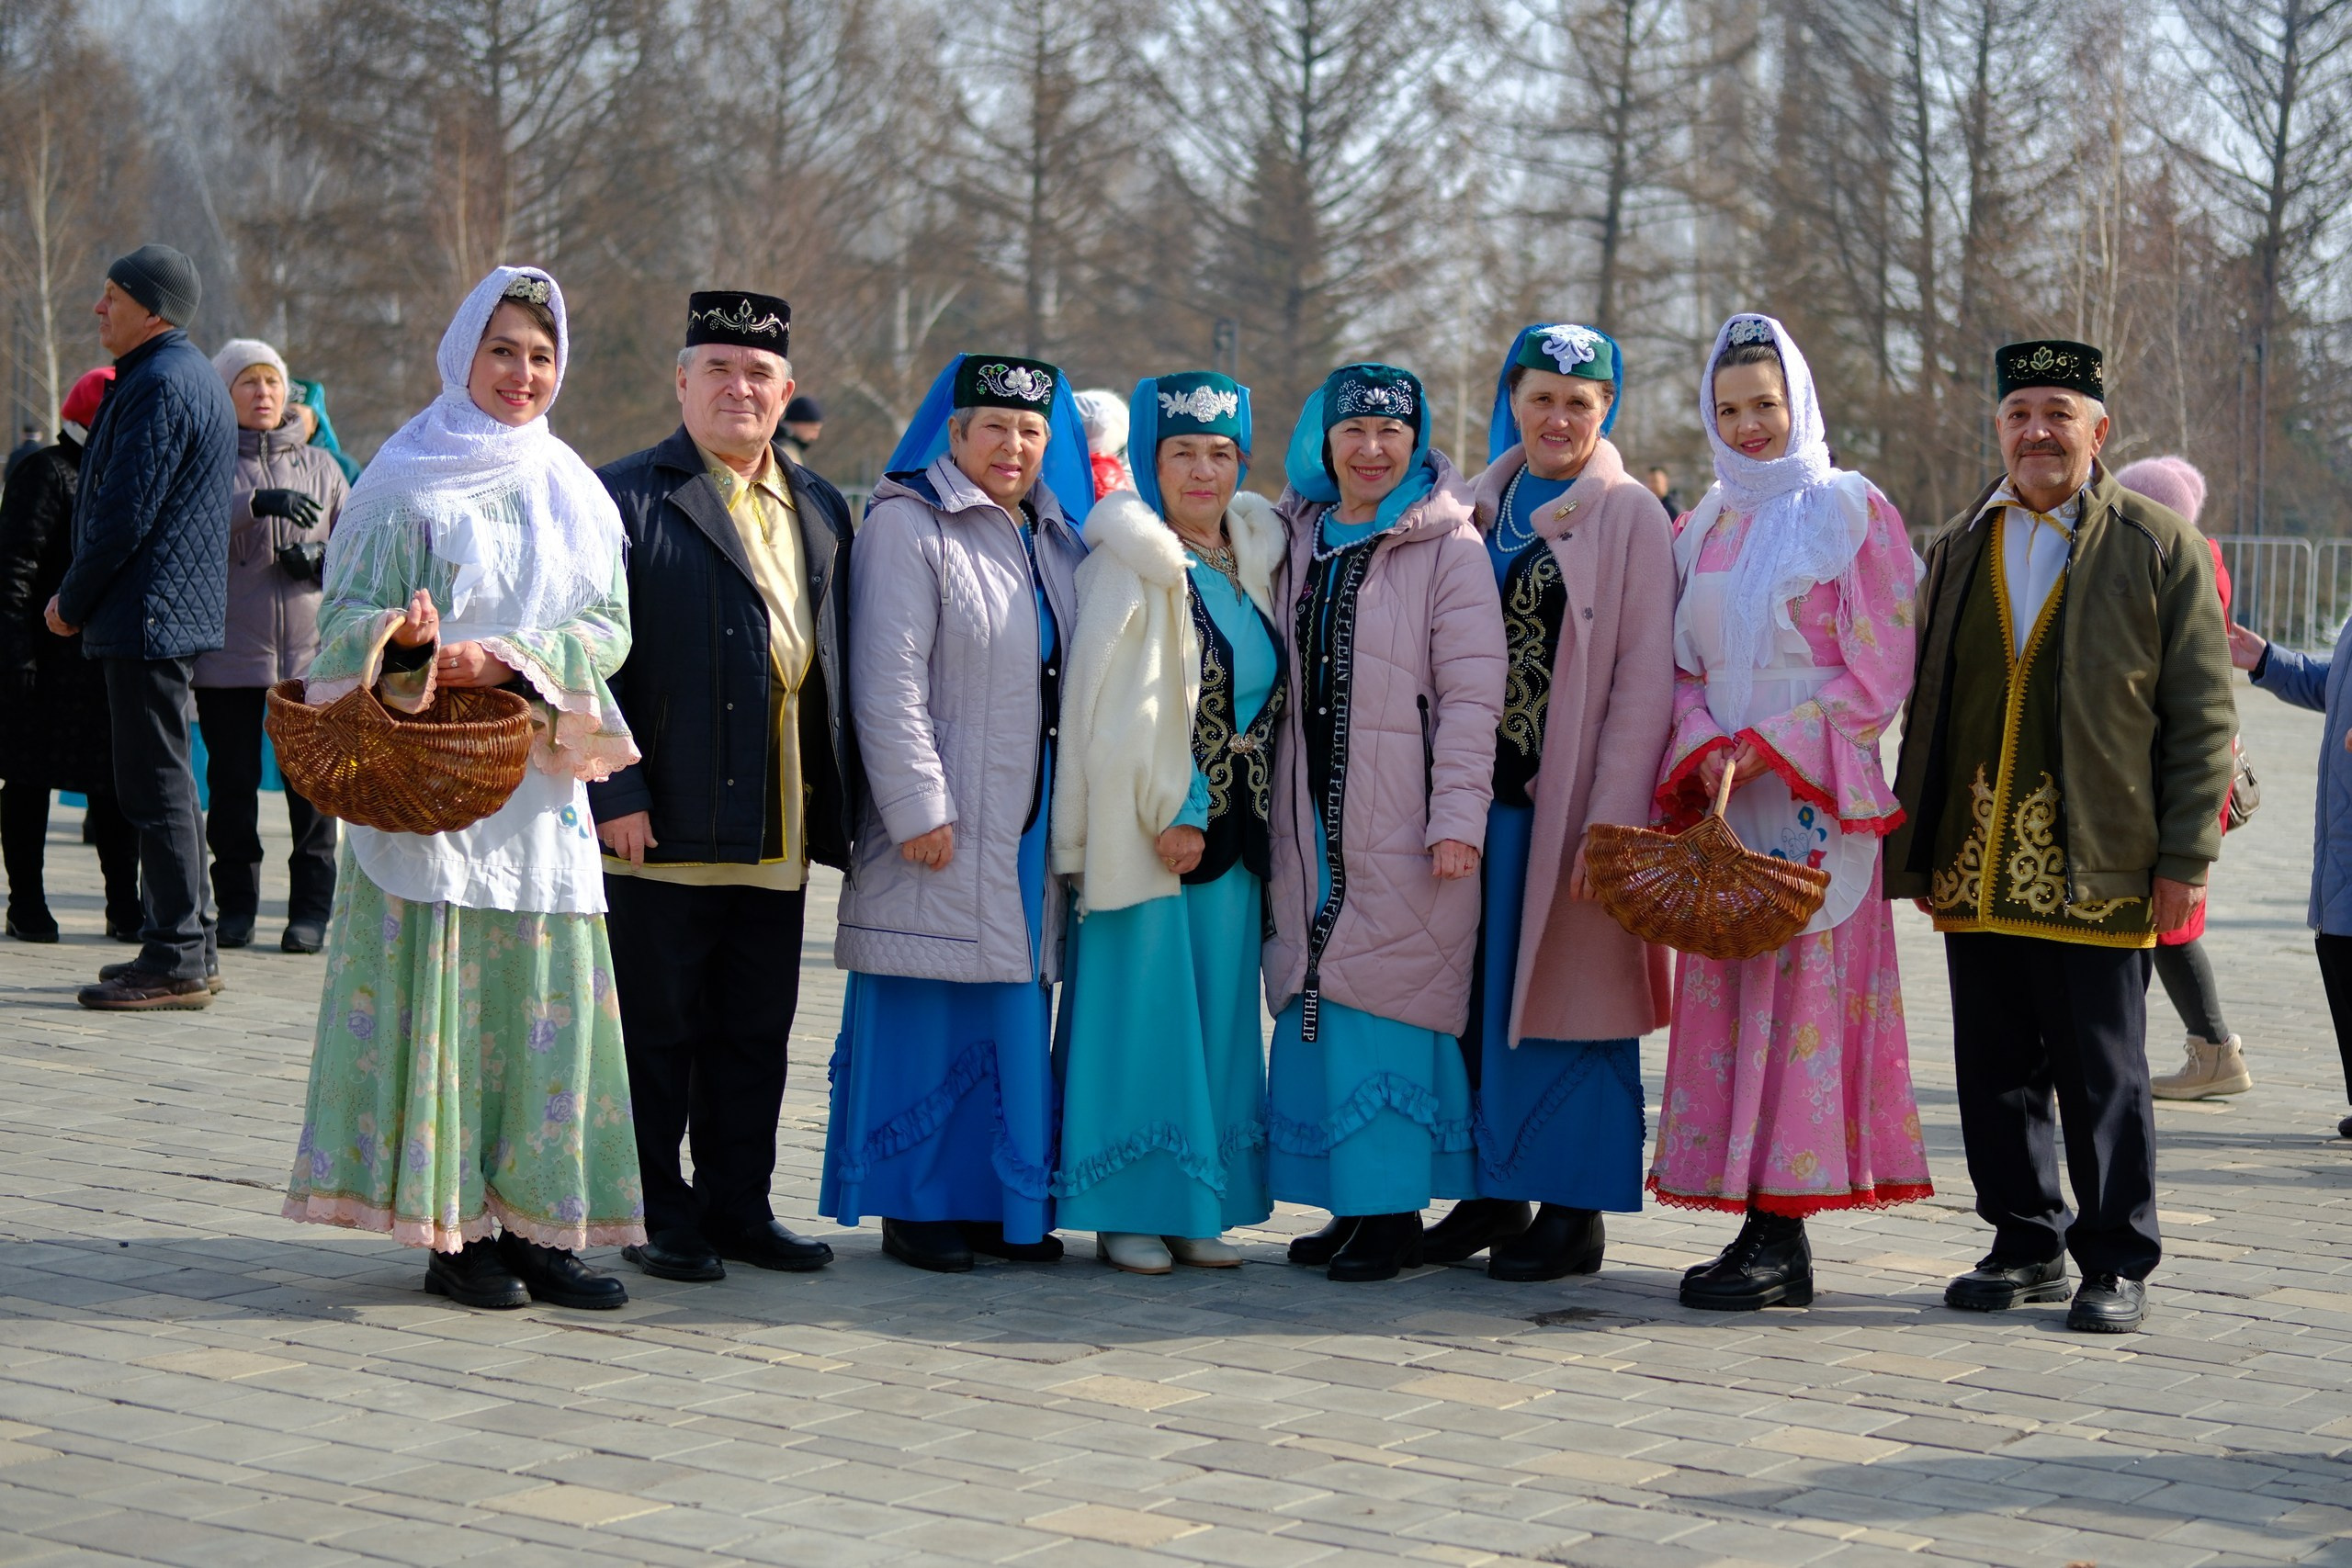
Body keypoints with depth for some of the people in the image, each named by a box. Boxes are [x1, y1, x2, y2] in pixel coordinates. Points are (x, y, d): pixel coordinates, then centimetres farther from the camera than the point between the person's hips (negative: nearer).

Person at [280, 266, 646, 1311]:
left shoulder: (573, 491, 14)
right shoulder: (407, 481, 0)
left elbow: (608, 625, 6)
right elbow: (344, 614, -4)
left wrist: (505, 659, -11)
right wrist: (404, 636, -26)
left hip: (538, 778, 5)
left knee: (543, 993, 3)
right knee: (438, 987, -6)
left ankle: (534, 1223, 8)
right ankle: (451, 1232, -1)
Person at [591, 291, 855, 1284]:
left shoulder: (820, 510, 15)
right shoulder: (626, 496, -3)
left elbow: (838, 663, 16)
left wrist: (835, 806, 10)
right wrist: (615, 793, -15)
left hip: (780, 829, 5)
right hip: (663, 826, -5)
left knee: (756, 1033, 12)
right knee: (657, 1032, 3)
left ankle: (738, 1209, 22)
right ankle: (659, 1220, 12)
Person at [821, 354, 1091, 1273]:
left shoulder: (1058, 540, 16)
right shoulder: (908, 526, -6)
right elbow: (888, 682, -12)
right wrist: (918, 808, -18)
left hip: (1031, 826, 6)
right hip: (944, 828, -6)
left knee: (1014, 1015, 8)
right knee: (928, 1018, -3)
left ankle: (1003, 1203, 14)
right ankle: (915, 1206, 5)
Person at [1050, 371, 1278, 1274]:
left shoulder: (1252, 561, 13)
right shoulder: (1128, 565, -8)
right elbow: (1119, 709, -13)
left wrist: (1250, 816, 9)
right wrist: (1168, 816, -16)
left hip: (1232, 832, 7)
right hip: (1144, 831, -7)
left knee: (1218, 1020, 8)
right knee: (1143, 1015, -4)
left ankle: (1196, 1209, 15)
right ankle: (1128, 1212, 3)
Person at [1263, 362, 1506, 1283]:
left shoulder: (1449, 547, -4)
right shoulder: (1300, 540, 14)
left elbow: (1471, 693, -9)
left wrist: (1458, 817, -15)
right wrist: (1270, 804, 13)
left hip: (1404, 822, -6)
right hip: (1313, 818, 6)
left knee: (1383, 1000, -7)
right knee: (1320, 1003, 5)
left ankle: (1393, 1213, 0)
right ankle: (1352, 1204, 13)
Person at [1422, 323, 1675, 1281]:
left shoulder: (1628, 516, -4)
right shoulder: (1481, 509, 13)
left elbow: (1644, 679, -9)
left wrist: (1612, 819, -16)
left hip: (1570, 795, -5)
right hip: (1482, 790, 5)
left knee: (1563, 989, -2)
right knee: (1480, 995, 8)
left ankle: (1573, 1207, 7)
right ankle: (1494, 1191, 18)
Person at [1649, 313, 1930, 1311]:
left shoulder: (1849, 511, -1)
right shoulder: (1702, 528, 16)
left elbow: (1878, 673, -5)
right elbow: (1681, 665, 16)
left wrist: (1767, 748, -12)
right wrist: (1704, 750, -4)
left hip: (1814, 795, -6)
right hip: (1717, 800, 6)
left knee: (1801, 995, -8)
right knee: (1723, 1001, 2)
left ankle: (1784, 1240, -6)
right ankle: (1757, 1224, 7)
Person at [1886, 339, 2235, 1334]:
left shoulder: (2158, 549, 0)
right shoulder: (1959, 548, 14)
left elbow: (2202, 718, -1)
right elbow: (1924, 706, 17)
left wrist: (2185, 858, -7)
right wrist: (1917, 849, 11)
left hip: (2096, 872, -4)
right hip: (1974, 868, 4)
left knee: (2104, 1077, 2)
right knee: (1997, 1071, 9)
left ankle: (2117, 1266, 13)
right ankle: (2027, 1248, 22)